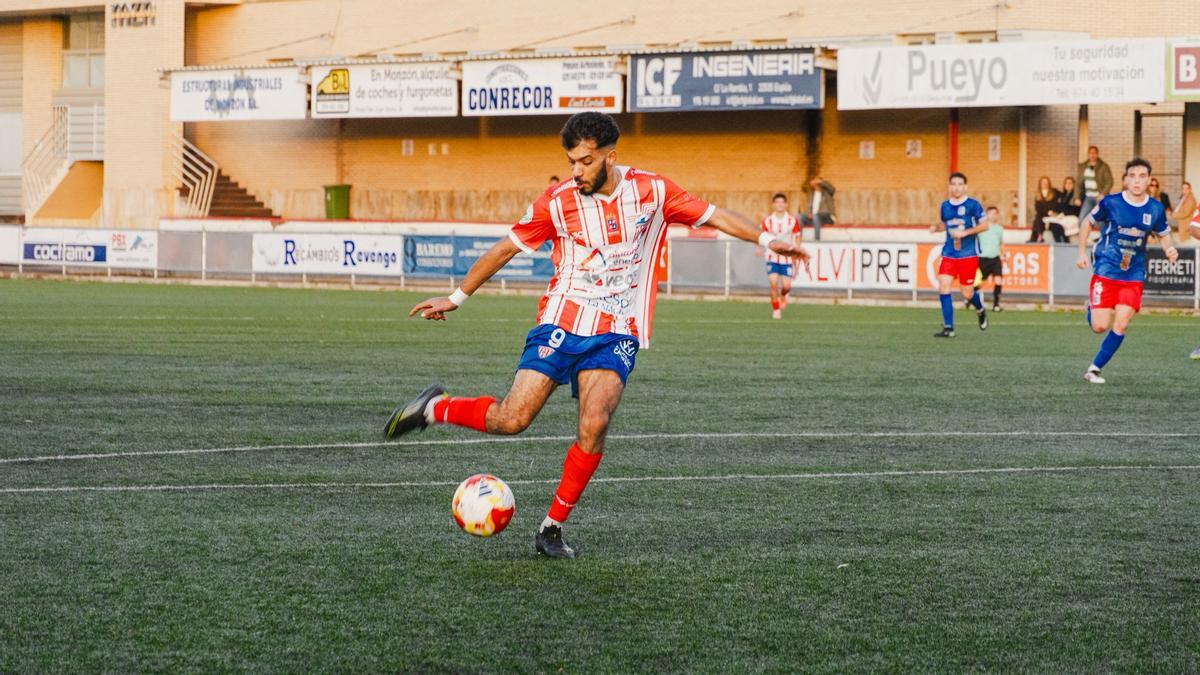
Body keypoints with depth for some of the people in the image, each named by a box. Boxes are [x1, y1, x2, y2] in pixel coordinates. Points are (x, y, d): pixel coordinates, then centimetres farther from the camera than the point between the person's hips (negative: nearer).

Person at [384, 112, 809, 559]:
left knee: (594, 425, -20)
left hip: (617, 335, 1)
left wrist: (766, 240, -7)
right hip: (561, 322, -1)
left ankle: (552, 528, -7)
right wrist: (457, 297, 9)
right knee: (512, 419, -13)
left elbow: (715, 216, 5)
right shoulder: (558, 202, -4)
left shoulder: (651, 191, -2)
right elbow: (506, 248, 6)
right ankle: (435, 409, 15)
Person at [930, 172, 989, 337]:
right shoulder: (945, 206, 9)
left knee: (967, 294, -2)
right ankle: (948, 327, -8)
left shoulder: (972, 205, -5)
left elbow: (984, 225, -6)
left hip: (968, 255, -4)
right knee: (943, 286, -13)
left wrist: (965, 232, -17)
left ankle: (980, 310, 35)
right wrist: (936, 227, 1)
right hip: (949, 254, 4)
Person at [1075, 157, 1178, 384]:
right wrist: (1082, 253, 0)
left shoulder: (1156, 209, -2)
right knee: (1100, 327, -8)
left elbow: (1164, 236, 13)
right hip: (1105, 273, -2)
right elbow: (1087, 222, 7)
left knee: (1120, 325, -10)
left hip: (1133, 277, 2)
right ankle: (1092, 310, 30)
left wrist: (1170, 250, -10)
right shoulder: (1111, 203, -9)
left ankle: (1094, 369, 4)